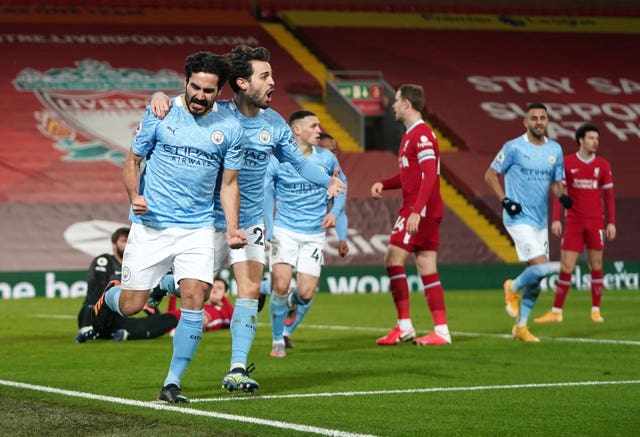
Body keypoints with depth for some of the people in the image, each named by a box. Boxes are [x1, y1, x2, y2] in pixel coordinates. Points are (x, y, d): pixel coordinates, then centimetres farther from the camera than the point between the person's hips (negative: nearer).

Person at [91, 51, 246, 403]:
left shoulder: (229, 127, 1)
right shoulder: (159, 113, -3)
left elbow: (229, 183, 8)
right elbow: (133, 160, 5)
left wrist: (232, 229, -5)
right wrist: (135, 195, -15)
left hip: (197, 228, 1)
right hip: (151, 225, -1)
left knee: (194, 298, -14)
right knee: (131, 305, 0)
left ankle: (172, 384, -3)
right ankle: (108, 298, 40)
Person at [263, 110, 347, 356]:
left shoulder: (327, 159, 2)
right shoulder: (276, 161, -7)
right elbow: (266, 196, -1)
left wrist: (335, 212, 0)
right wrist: (269, 233, -9)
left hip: (314, 234, 2)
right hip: (285, 231, -2)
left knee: (306, 293, -7)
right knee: (281, 285, -18)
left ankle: (286, 331, 26)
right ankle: (277, 342, 2)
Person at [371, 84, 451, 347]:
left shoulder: (421, 134, -13)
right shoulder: (411, 135, 18)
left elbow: (430, 175, -21)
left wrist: (416, 211, -27)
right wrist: (383, 184, 11)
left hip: (419, 210, -10)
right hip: (421, 210, 10)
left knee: (393, 259, -10)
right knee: (427, 269, 6)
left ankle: (404, 327, -8)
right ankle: (441, 330, 4)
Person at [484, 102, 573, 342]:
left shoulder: (555, 149, 9)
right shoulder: (513, 147, -8)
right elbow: (490, 175, -2)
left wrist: (562, 196, -5)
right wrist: (504, 200, -14)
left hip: (540, 221, 6)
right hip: (519, 219, -6)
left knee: (536, 278, 7)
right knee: (540, 267, -19)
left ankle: (520, 326, 20)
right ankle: (513, 289, 13)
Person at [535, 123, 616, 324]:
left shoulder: (603, 165, 3)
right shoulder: (567, 163, -1)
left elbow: (609, 195, 6)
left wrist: (612, 223, 0)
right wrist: (556, 219, -8)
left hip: (596, 222, 1)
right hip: (573, 222, -1)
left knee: (596, 266, 2)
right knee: (566, 267, -3)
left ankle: (596, 311, 12)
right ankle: (556, 311, 3)